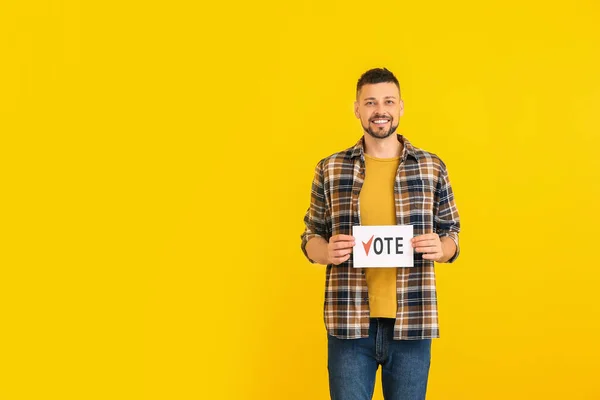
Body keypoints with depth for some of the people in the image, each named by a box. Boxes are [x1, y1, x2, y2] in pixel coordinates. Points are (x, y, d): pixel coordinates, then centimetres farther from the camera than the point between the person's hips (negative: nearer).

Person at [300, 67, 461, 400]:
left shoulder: (432, 167, 5)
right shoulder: (330, 169, 4)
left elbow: (452, 234, 11)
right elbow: (311, 238, 9)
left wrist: (441, 248, -12)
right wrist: (327, 252, -13)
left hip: (412, 323, 1)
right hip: (349, 323, 0)